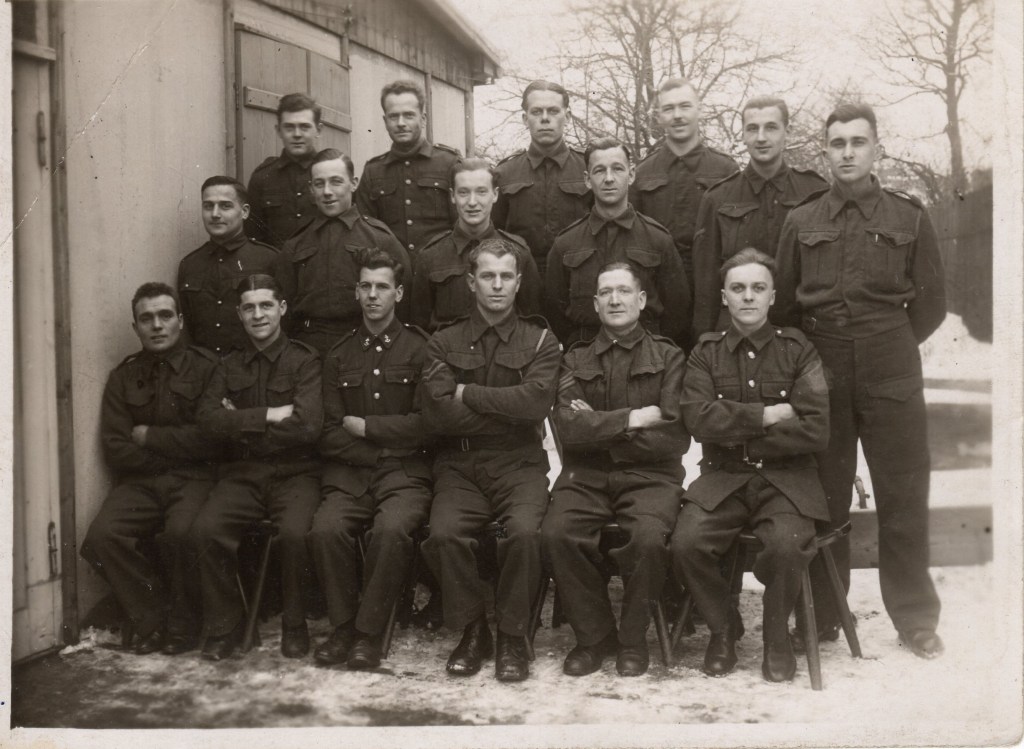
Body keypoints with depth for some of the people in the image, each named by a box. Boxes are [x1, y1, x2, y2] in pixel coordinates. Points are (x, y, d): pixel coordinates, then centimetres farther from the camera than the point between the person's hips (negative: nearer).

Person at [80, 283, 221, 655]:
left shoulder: (206, 367, 1)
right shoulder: (123, 377, 13)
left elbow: (209, 438, -10)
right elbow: (116, 450, 4)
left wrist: (150, 437, -2)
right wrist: (175, 449, -5)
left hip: (194, 479, -4)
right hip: (140, 482, 4)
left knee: (181, 533, -32)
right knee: (102, 535, -23)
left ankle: (182, 625, -7)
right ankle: (151, 619, -3)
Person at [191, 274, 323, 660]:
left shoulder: (304, 360, 1)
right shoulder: (230, 365, 14)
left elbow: (307, 425, -13)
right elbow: (208, 417, -3)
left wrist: (242, 424, -5)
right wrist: (270, 416, -12)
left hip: (295, 471, -3)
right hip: (241, 473, 3)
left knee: (295, 532, -32)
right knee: (204, 530, -24)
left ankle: (294, 626, -6)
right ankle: (224, 626, -3)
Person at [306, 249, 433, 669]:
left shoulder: (420, 349, 5)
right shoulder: (339, 357, 16)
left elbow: (425, 426, -4)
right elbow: (328, 435, 8)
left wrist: (363, 426, -1)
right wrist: (385, 446, -5)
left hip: (405, 475, -2)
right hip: (349, 473, 3)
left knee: (391, 528, -32)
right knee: (326, 529, -26)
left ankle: (369, 632, -14)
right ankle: (342, 626, -6)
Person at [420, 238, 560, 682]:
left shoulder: (539, 341, 9)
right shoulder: (445, 342, 10)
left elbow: (535, 403, -11)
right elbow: (437, 415, -6)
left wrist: (467, 393, -6)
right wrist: (506, 408, -6)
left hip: (519, 463, -1)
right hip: (459, 465, 1)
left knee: (524, 531, -30)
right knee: (444, 533, -27)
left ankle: (513, 636, -7)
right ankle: (471, 629, -2)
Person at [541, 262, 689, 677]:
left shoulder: (667, 357, 9)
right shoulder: (576, 359, 15)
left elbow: (674, 436, -4)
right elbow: (569, 427, -3)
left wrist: (599, 426, -5)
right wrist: (633, 418, -9)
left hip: (649, 475, -1)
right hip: (585, 476, 2)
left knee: (650, 538, -31)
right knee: (555, 534, -27)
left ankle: (633, 640, -5)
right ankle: (594, 635, -5)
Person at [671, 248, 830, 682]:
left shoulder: (797, 349, 5)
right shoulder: (706, 352, 9)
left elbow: (815, 430, -6)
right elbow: (698, 419, -8)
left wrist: (737, 430, -7)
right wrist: (766, 415, -12)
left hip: (786, 478, -1)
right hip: (722, 479, 1)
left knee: (788, 544, -31)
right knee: (686, 542, -25)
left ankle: (777, 636, -1)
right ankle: (723, 629, 4)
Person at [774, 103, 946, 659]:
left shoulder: (909, 218, 5)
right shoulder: (801, 222, 7)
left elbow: (930, 301, 10)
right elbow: (783, 304, 12)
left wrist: (892, 345, 8)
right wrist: (815, 351, 9)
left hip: (892, 378, -1)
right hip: (822, 376, 1)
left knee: (903, 498, 3)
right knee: (824, 501, 6)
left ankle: (915, 619, 17)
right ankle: (821, 618, 17)